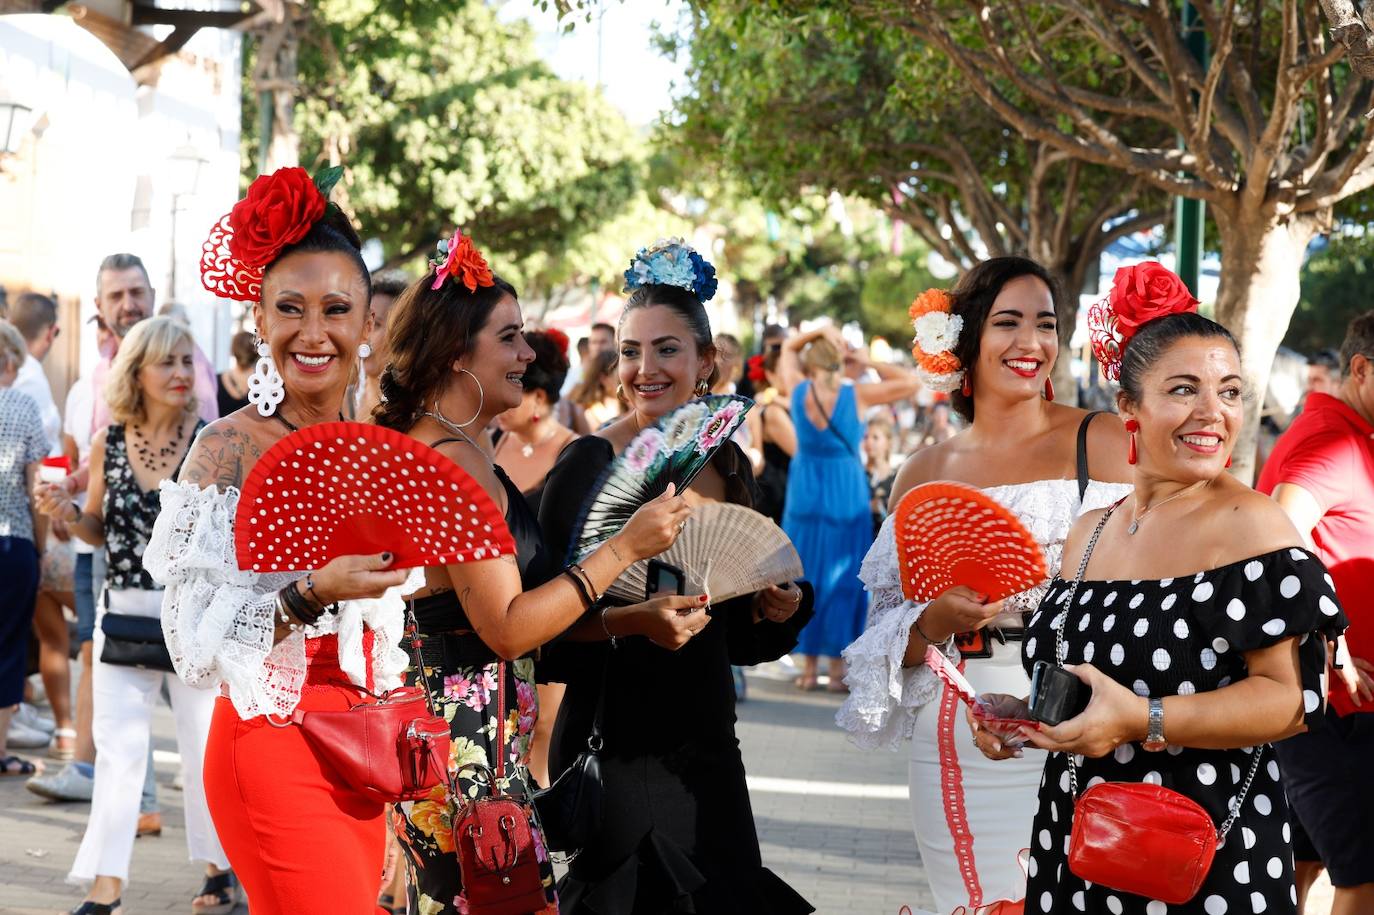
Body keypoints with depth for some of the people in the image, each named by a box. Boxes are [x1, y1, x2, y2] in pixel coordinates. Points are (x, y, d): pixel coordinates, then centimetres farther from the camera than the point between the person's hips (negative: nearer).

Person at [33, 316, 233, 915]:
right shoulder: (107, 446, 1)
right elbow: (98, 530, 13)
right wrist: (67, 514, -7)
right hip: (123, 612, 2)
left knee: (205, 742, 8)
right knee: (118, 746, 1)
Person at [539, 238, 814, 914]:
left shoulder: (727, 464, 8)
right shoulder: (590, 463, -9)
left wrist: (777, 609, -2)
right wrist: (634, 620, -28)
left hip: (705, 743, 6)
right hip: (617, 745, -6)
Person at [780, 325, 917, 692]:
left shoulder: (800, 390, -3)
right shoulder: (856, 395, -10)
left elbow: (788, 348, 16)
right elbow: (910, 384, -2)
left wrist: (820, 331, 4)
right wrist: (869, 362, 1)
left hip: (805, 495, 2)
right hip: (845, 495, -2)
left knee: (806, 578, 9)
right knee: (842, 580, 3)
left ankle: (809, 667, 10)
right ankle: (837, 669, 3)